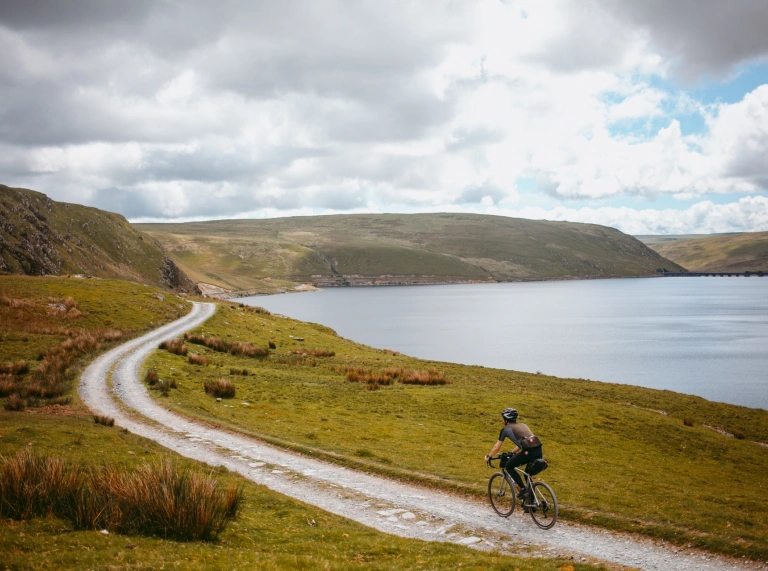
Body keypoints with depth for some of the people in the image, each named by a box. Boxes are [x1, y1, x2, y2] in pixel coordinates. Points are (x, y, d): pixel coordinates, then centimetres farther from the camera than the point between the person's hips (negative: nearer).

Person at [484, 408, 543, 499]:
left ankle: (521, 488, 4)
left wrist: (488, 456, 35)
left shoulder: (506, 429, 13)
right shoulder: (523, 425, 29)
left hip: (528, 451, -6)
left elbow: (497, 447, 20)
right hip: (538, 450, 6)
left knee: (508, 466, 14)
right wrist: (512, 452, 53)